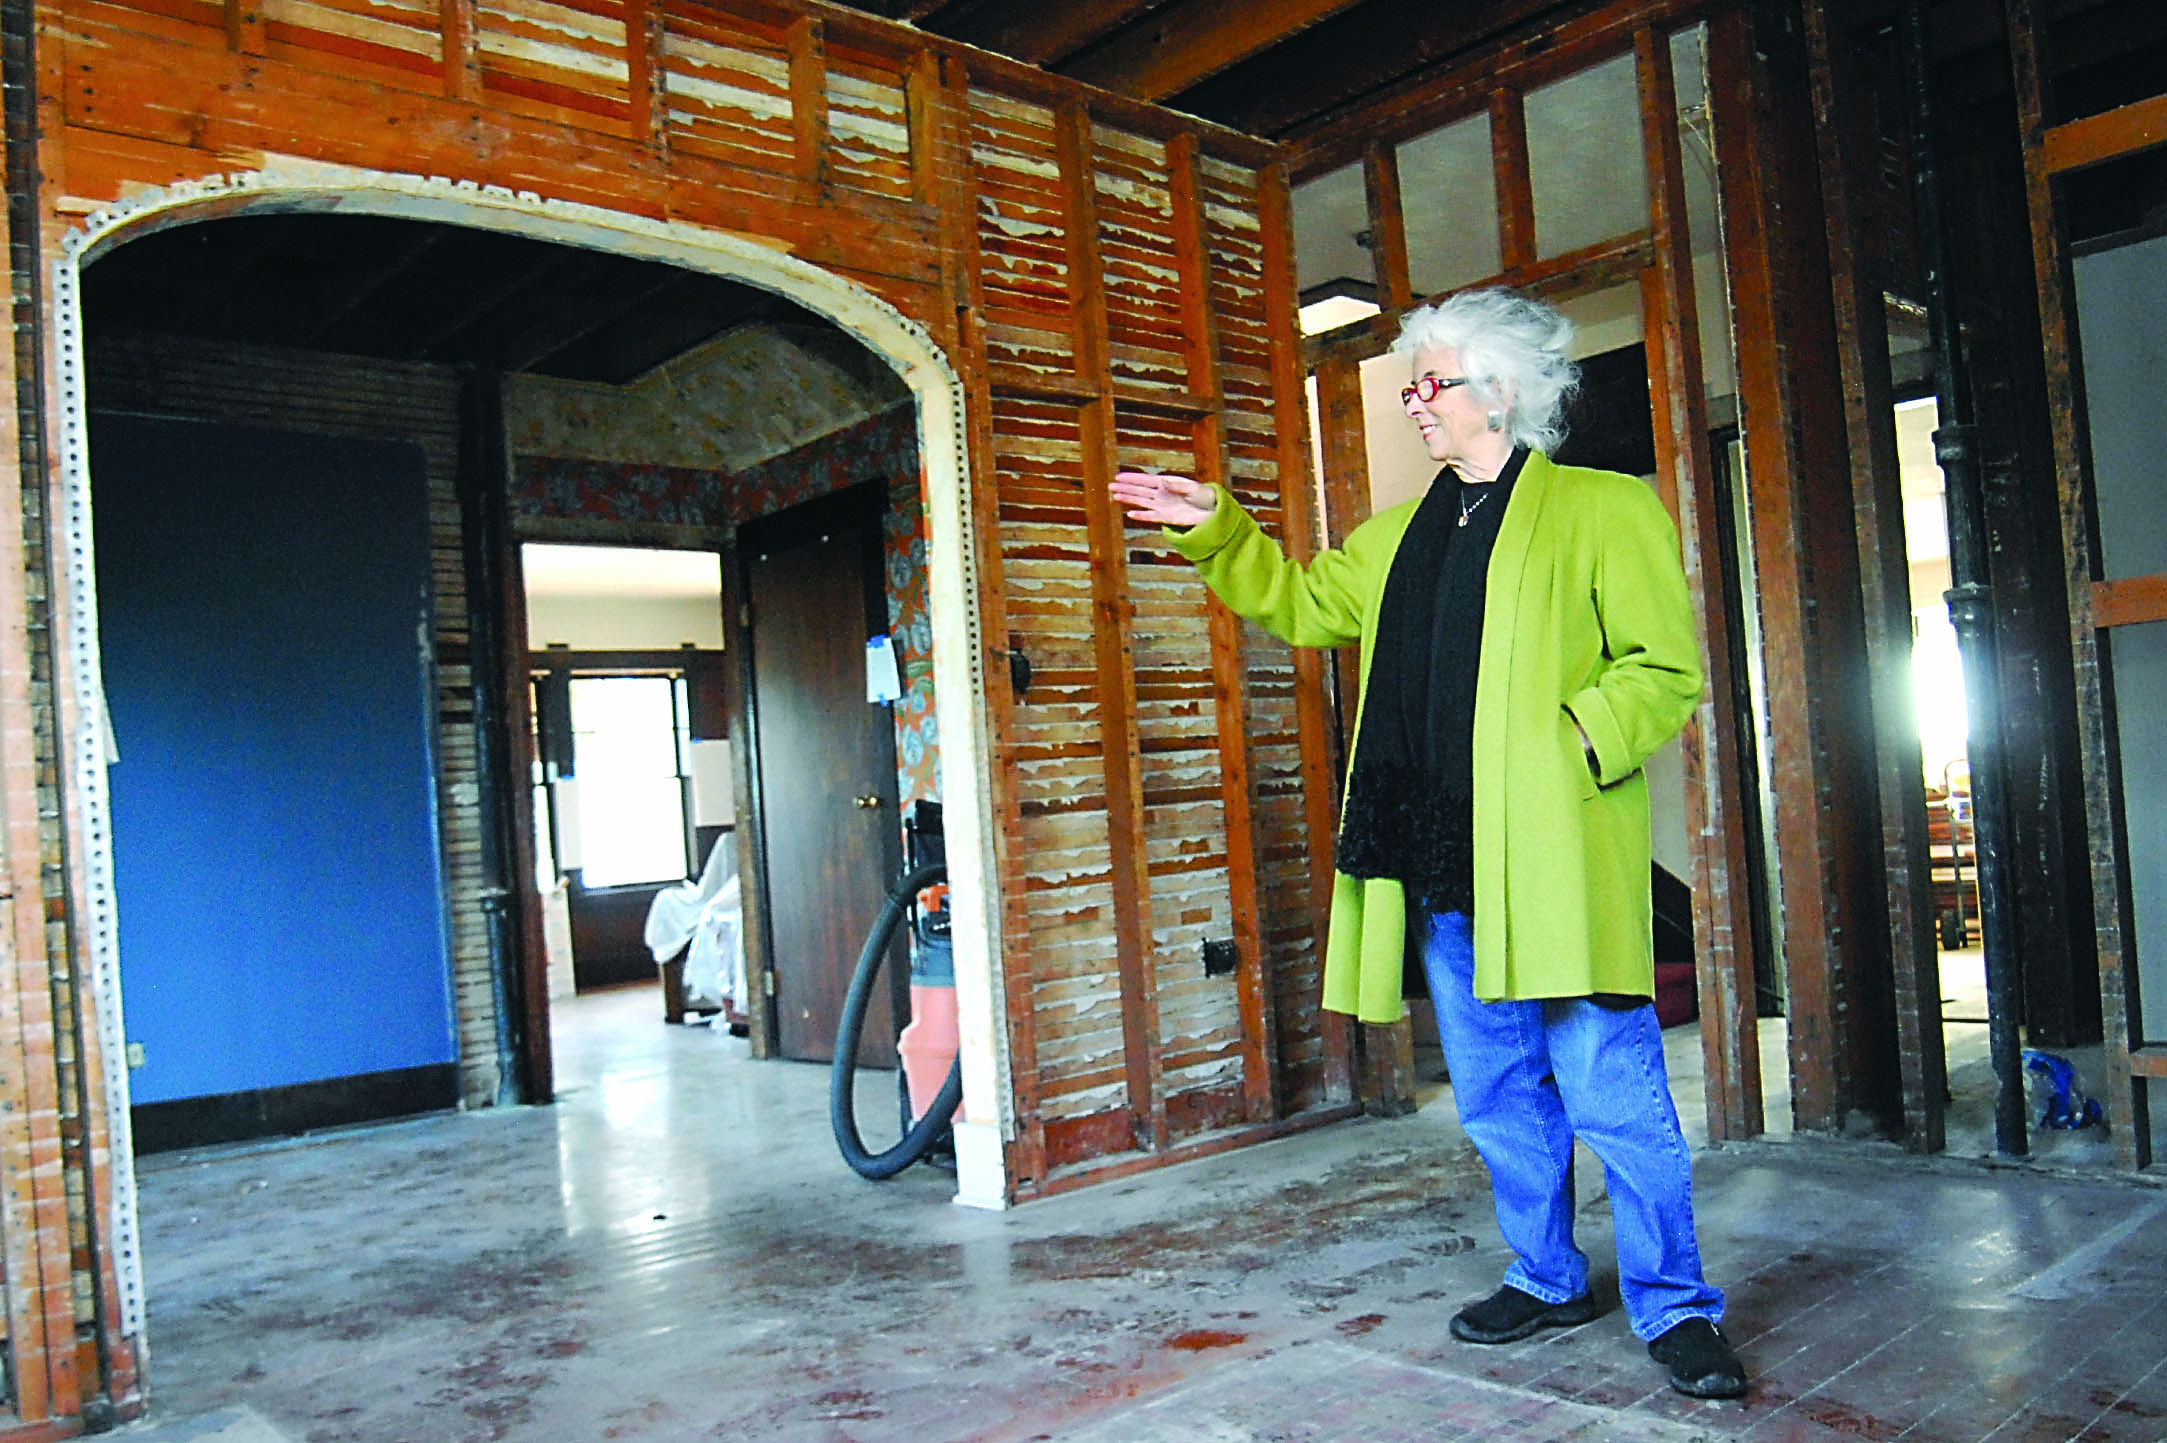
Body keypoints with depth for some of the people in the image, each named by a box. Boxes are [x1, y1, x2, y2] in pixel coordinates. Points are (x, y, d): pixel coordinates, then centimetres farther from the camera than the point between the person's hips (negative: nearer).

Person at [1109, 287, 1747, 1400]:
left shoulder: (1605, 509, 0)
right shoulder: (1395, 539, 19)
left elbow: (1665, 671, -5)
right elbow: (1297, 602, 28)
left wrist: (1565, 745, -17)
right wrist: (1213, 529, 18)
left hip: (1553, 857, -6)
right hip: (1438, 863, 7)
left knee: (1614, 1094, -3)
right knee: (1496, 1097, 15)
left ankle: (1673, 1309, 13)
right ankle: (1547, 1279, 32)